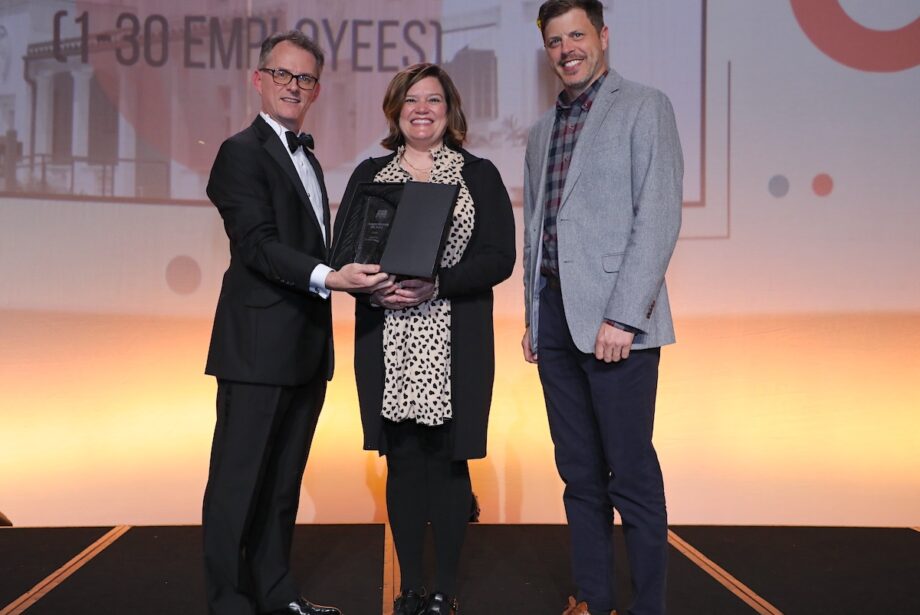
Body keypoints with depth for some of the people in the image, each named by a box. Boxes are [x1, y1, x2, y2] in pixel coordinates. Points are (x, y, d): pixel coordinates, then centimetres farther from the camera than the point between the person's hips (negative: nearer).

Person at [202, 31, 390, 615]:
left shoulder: (308, 158, 21)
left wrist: (364, 275, 6)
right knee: (239, 479, -1)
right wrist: (328, 277, -28)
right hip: (260, 344, -9)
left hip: (306, 345, 9)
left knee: (284, 479, 15)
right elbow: (256, 243, -18)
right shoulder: (243, 151, -6)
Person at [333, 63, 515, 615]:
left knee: (448, 460, 0)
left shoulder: (479, 175, 5)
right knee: (402, 461, 6)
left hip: (456, 341, -2)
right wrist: (374, 288, -13)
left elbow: (499, 258, -4)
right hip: (386, 343, 2)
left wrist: (435, 286, -17)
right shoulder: (370, 175, 12)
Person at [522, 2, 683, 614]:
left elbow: (660, 216, -9)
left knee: (632, 474, -2)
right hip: (555, 315, 6)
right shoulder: (543, 130, 19)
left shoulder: (644, 106, 0)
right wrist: (533, 317, 14)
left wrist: (623, 316, -16)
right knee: (579, 473, 10)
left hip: (615, 316, -6)